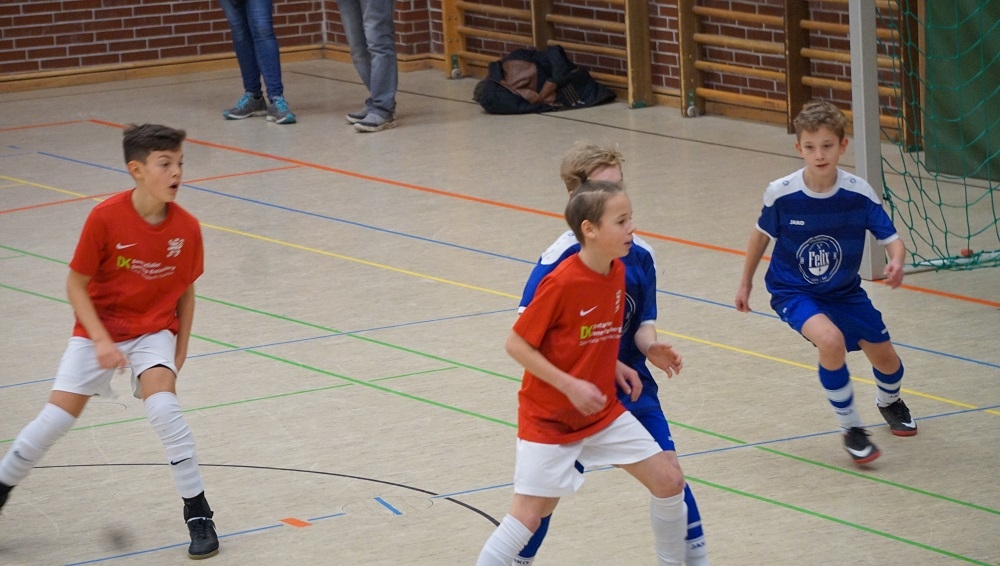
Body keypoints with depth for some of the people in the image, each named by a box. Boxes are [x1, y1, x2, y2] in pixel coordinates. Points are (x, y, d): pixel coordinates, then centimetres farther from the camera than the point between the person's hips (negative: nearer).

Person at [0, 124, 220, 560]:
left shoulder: (186, 228, -13)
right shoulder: (105, 218, -21)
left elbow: (185, 293, 3)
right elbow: (76, 285, -13)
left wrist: (180, 351, 2)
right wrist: (101, 341, -22)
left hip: (153, 331, 1)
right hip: (98, 331, -1)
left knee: (163, 407, -22)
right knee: (56, 418, -5)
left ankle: (198, 515, -12)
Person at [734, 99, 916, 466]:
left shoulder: (859, 194, -20)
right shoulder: (781, 194, -21)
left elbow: (892, 239, -15)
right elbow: (762, 235, -2)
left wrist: (896, 262, -38)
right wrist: (745, 283, 8)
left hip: (844, 291, 3)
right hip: (793, 292, -3)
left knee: (886, 359, 9)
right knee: (830, 340, -31)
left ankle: (889, 402, 50)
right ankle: (851, 429, -9)